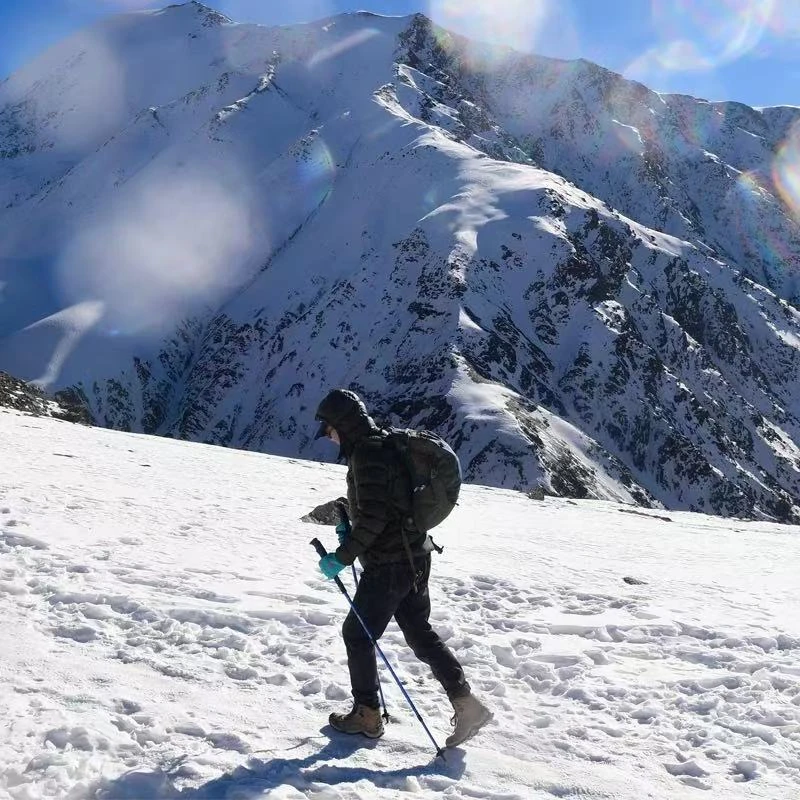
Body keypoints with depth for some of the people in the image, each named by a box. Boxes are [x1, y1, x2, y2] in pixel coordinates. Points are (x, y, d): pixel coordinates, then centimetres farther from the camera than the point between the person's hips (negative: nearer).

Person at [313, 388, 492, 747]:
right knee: (419, 632, 14)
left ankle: (367, 714, 16)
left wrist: (342, 556, -19)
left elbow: (374, 517, -24)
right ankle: (465, 703, 8)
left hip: (390, 563, -10)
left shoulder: (367, 452, -18)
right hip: (414, 556, 10)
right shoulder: (383, 444, 13)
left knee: (357, 633, 6)